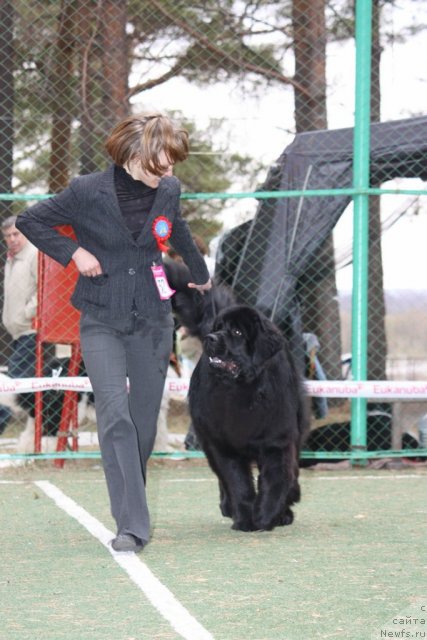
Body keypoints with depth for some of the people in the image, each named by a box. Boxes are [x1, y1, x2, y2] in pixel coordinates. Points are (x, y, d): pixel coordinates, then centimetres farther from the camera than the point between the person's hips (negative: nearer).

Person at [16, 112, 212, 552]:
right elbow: (29, 221, 0)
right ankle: (132, 526, -18)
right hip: (102, 321, -4)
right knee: (115, 415, -16)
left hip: (152, 321, 4)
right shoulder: (88, 192, -11)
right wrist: (73, 251, -9)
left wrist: (200, 275, 40)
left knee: (144, 420, 6)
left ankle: (130, 508, 24)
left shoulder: (167, 192, 2)